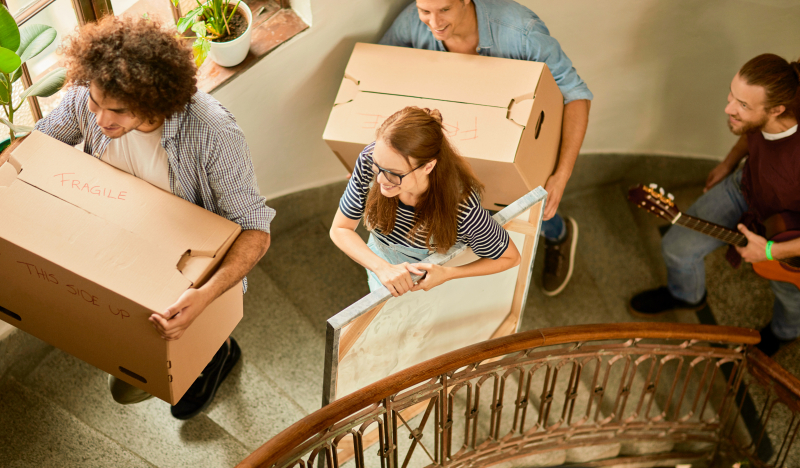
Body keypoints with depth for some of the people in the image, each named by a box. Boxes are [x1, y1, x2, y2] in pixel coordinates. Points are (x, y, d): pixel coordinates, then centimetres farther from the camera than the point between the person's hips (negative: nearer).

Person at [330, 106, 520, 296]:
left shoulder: (463, 208, -42)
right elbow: (340, 230, -19)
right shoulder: (370, 161, -34)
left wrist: (447, 274, -35)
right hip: (382, 265, 3)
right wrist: (382, 267, -35)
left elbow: (510, 257, -22)